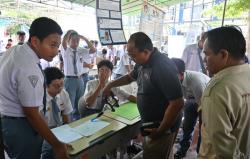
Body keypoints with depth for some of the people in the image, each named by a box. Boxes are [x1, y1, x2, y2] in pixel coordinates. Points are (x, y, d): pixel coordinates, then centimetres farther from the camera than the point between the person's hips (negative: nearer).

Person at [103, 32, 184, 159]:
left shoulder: (163, 67, -28)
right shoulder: (143, 63, 1)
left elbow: (177, 103, -29)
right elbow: (131, 77, 22)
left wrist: (160, 131, -22)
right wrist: (111, 84, 14)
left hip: (162, 127, -8)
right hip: (150, 124, 8)